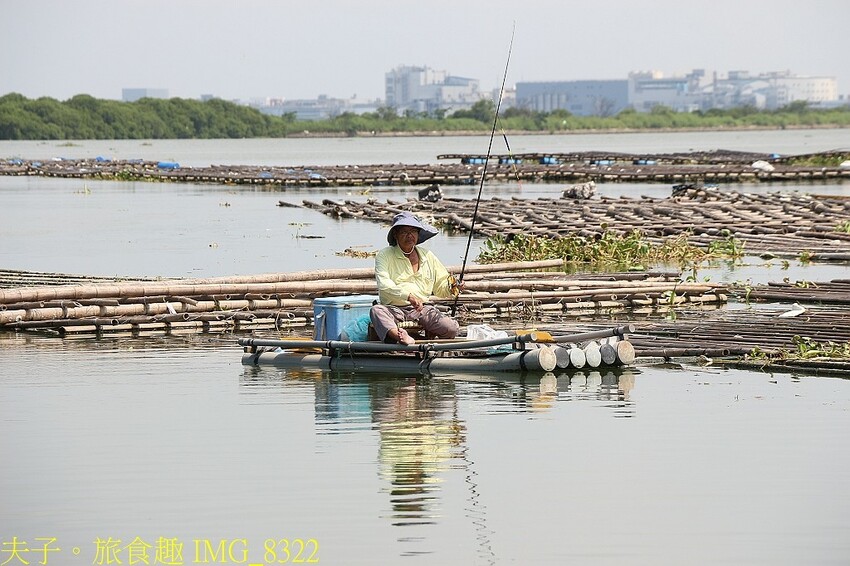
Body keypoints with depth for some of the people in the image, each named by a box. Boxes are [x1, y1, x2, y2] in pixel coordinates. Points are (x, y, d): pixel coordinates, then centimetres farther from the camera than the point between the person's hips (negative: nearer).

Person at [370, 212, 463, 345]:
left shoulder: (427, 256, 19)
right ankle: (401, 337, -63)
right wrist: (408, 296, -27)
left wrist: (451, 289, -2)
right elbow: (384, 285, -13)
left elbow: (440, 287, 23)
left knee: (451, 329, -25)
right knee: (376, 310, -39)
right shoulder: (385, 255, 5)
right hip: (395, 308, -3)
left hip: (423, 308, 3)